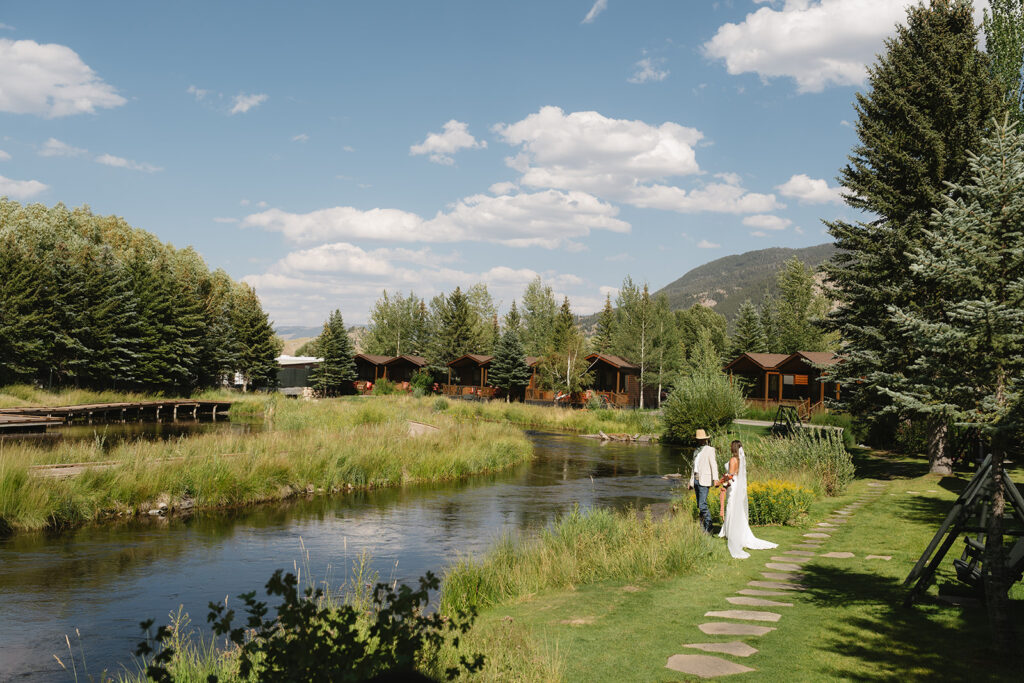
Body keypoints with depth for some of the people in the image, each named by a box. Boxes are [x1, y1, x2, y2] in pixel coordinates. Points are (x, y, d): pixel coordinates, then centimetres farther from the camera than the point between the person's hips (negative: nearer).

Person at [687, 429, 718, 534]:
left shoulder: (709, 450, -3)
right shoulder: (696, 451, 19)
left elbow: (713, 464, -13)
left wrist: (715, 479, -24)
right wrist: (691, 481, 25)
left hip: (704, 480, -8)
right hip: (696, 480, 8)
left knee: (702, 505, -15)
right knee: (699, 505, 9)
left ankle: (708, 528, -9)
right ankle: (702, 526, 15)